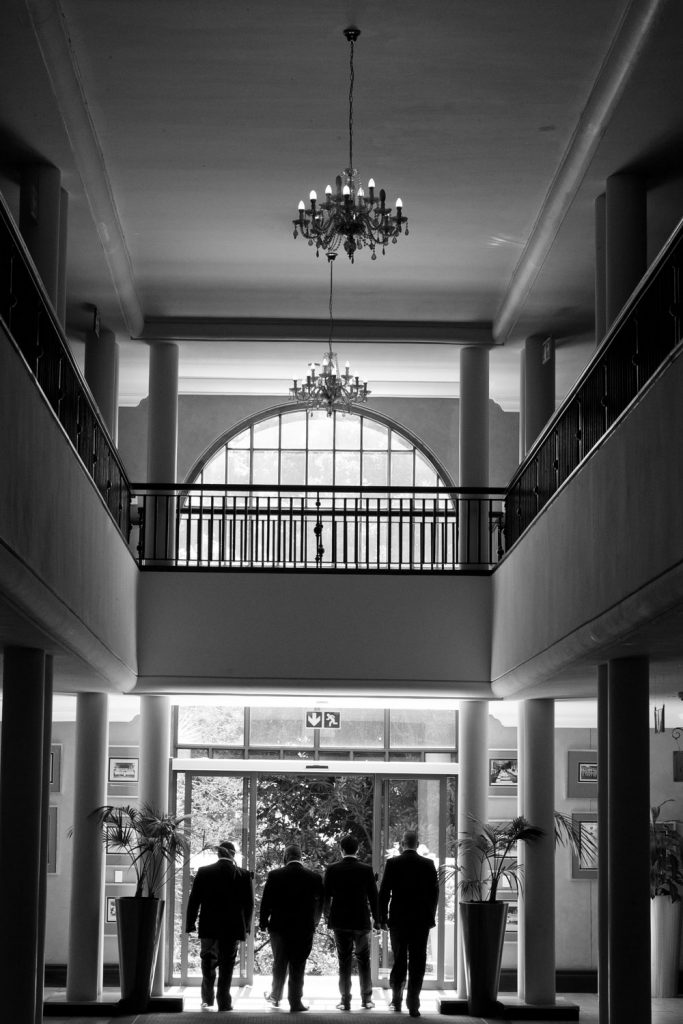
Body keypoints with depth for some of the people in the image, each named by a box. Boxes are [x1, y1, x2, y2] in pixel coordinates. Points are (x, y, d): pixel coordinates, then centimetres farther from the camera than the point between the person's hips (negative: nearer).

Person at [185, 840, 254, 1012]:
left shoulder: (203, 872, -4)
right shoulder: (243, 875, -3)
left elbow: (194, 901, -3)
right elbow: (249, 904, 1)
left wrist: (190, 924, 4)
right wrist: (246, 926, 12)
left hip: (209, 927, 0)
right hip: (233, 927, 0)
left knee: (208, 964, 16)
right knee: (227, 966, 7)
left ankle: (207, 999, 19)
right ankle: (223, 1002, 5)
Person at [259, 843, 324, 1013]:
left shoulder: (274, 876, -6)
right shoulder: (314, 877, -4)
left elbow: (266, 902, -4)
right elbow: (320, 903, 3)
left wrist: (263, 922, 8)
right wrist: (314, 922, 16)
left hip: (279, 927, 0)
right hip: (304, 928, 0)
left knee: (279, 964, 17)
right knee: (298, 966, 5)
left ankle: (275, 996, 28)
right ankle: (295, 1002, 4)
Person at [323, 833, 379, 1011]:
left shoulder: (332, 870, -4)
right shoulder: (366, 870, -5)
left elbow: (326, 896, 1)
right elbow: (373, 896, -1)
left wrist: (326, 915, 17)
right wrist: (376, 919, 10)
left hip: (340, 922, 0)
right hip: (361, 921, 0)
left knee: (344, 962, 6)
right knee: (363, 961, 12)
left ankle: (345, 1000, 4)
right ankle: (366, 999, 12)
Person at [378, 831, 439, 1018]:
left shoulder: (393, 863, -4)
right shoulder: (428, 864, -1)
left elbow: (384, 892, -4)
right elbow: (434, 892, 3)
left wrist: (383, 917, 5)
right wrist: (431, 917, 12)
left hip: (398, 919, 0)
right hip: (421, 920, 0)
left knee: (399, 960, 14)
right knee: (417, 963, 2)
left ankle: (396, 1001, 18)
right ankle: (413, 1005, -3)